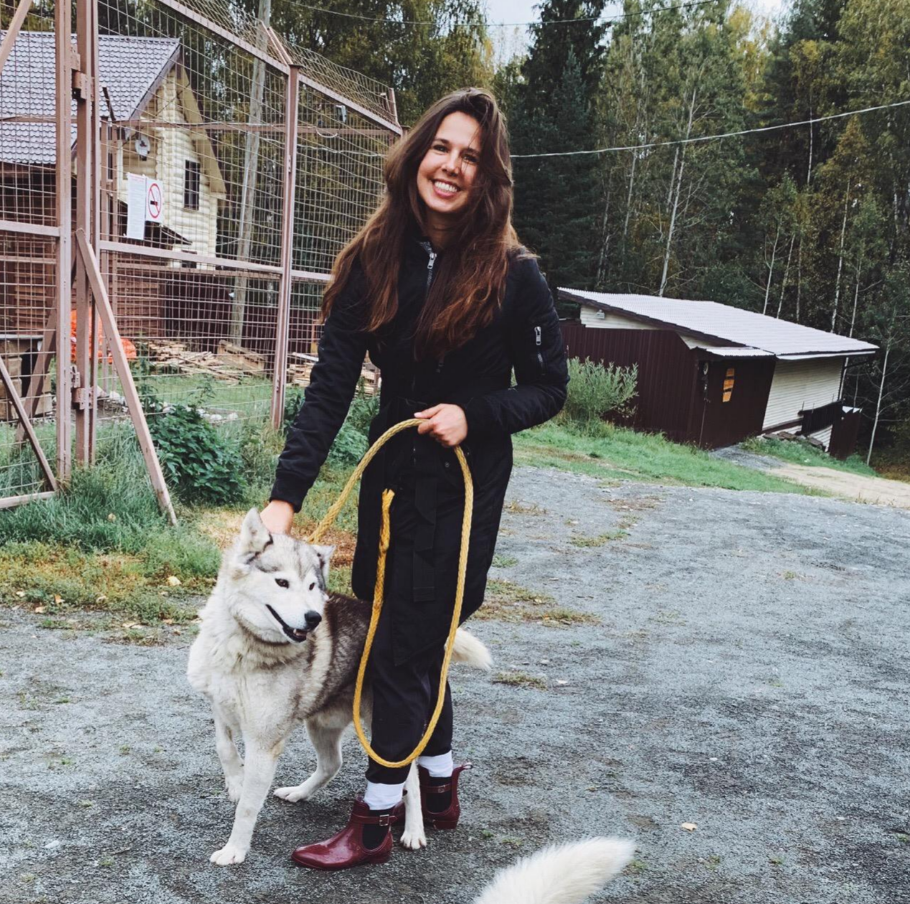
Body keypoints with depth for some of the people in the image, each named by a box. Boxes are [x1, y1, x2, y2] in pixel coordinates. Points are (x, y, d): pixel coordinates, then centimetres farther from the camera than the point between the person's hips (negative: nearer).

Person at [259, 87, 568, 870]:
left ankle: (377, 820, 17)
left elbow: (548, 389, -4)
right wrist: (287, 492, -16)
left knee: (403, 645, 0)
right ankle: (440, 784, 37)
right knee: (412, 637, 16)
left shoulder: (512, 275, -13)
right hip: (390, 476, 5)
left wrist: (474, 413, -22)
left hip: (465, 486, -5)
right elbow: (331, 385, -9)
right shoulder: (374, 260, -5)